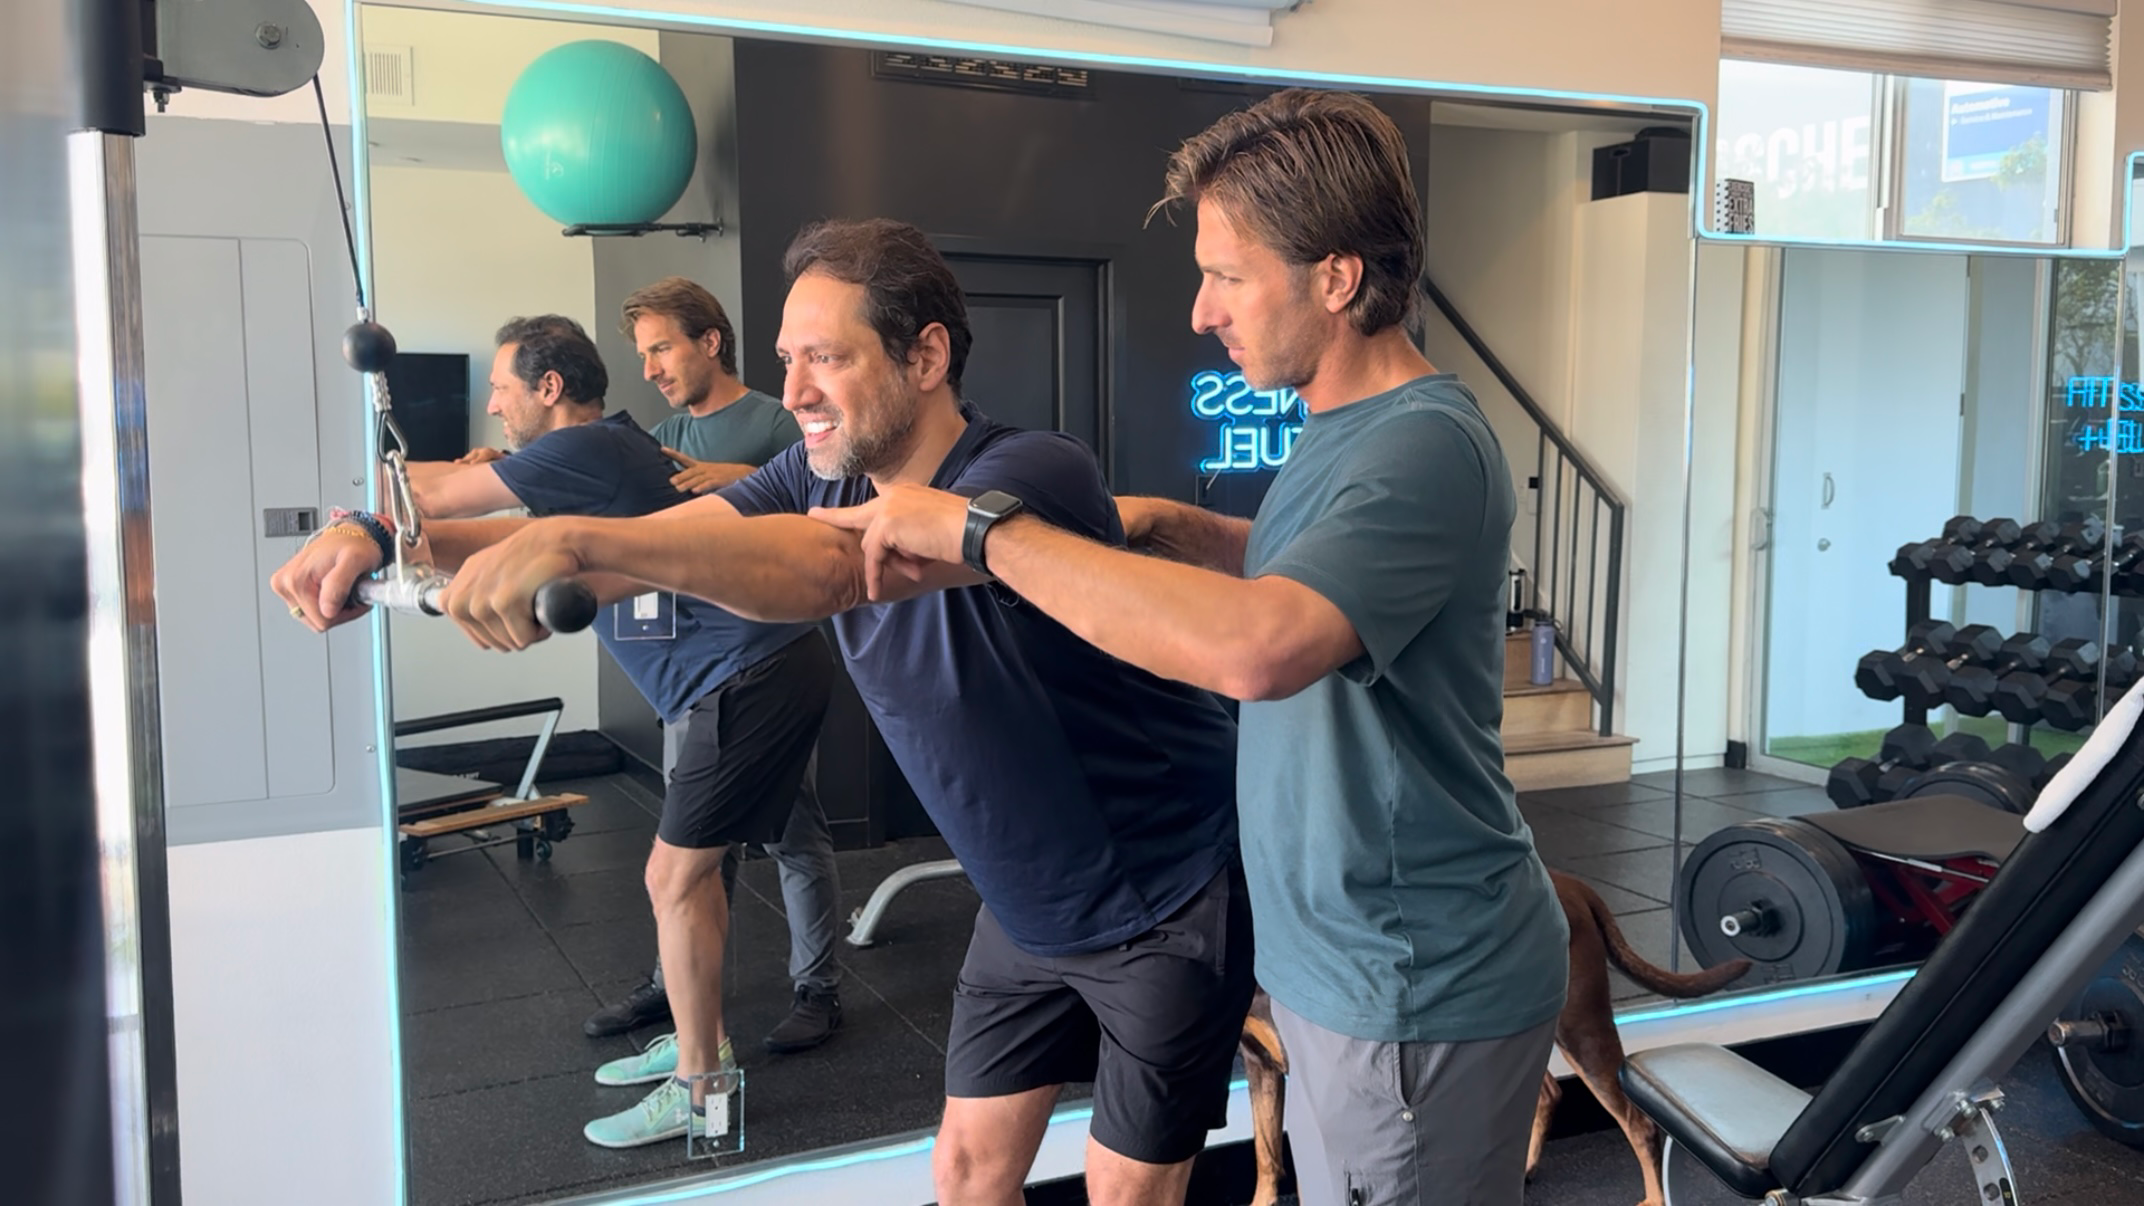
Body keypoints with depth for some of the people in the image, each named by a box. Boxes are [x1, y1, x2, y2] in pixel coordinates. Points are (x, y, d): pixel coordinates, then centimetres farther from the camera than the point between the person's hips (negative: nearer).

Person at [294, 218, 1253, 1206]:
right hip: (1025, 904, 6)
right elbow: (635, 546, -13)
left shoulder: (1033, 473, -27)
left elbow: (833, 568, -45)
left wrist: (575, 540, -54)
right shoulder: (820, 478, -4)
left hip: (1165, 907, -6)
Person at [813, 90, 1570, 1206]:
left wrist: (978, 530, -33)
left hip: (1417, 990, -9)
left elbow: (1258, 645, -41)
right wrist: (1163, 526, 5)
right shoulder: (1340, 428, 7)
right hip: (1345, 961, 9)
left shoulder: (1426, 447, -25)